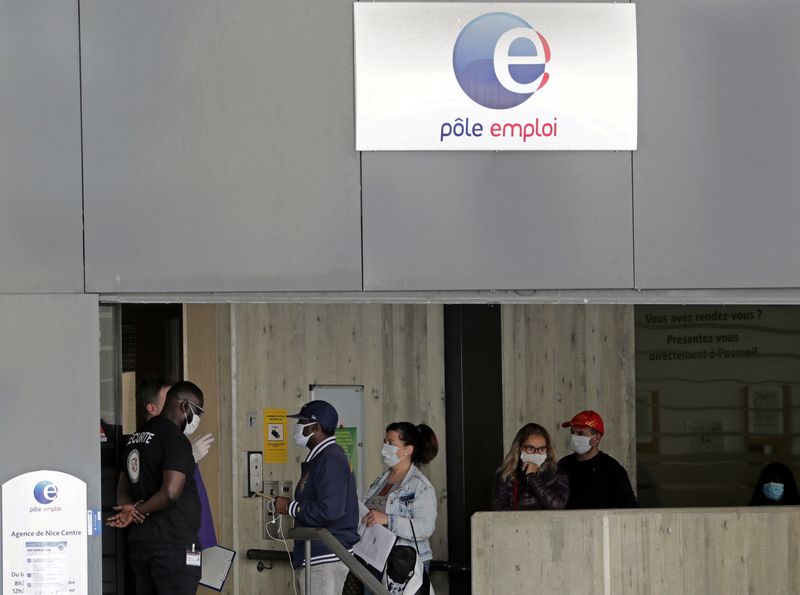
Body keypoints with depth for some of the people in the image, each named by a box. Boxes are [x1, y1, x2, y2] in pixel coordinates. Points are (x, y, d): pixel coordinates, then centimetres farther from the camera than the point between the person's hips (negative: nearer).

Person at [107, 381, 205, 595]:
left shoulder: (137, 437, 17)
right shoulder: (175, 439, -12)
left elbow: (123, 488, 19)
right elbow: (171, 492, -22)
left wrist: (129, 509, -2)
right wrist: (140, 511, -7)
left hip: (139, 541, 9)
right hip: (172, 544, -9)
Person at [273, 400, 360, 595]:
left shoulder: (330, 460, -16)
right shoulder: (320, 457, 17)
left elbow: (330, 510, -25)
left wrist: (291, 507, -15)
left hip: (325, 558, -11)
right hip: (319, 554, 11)